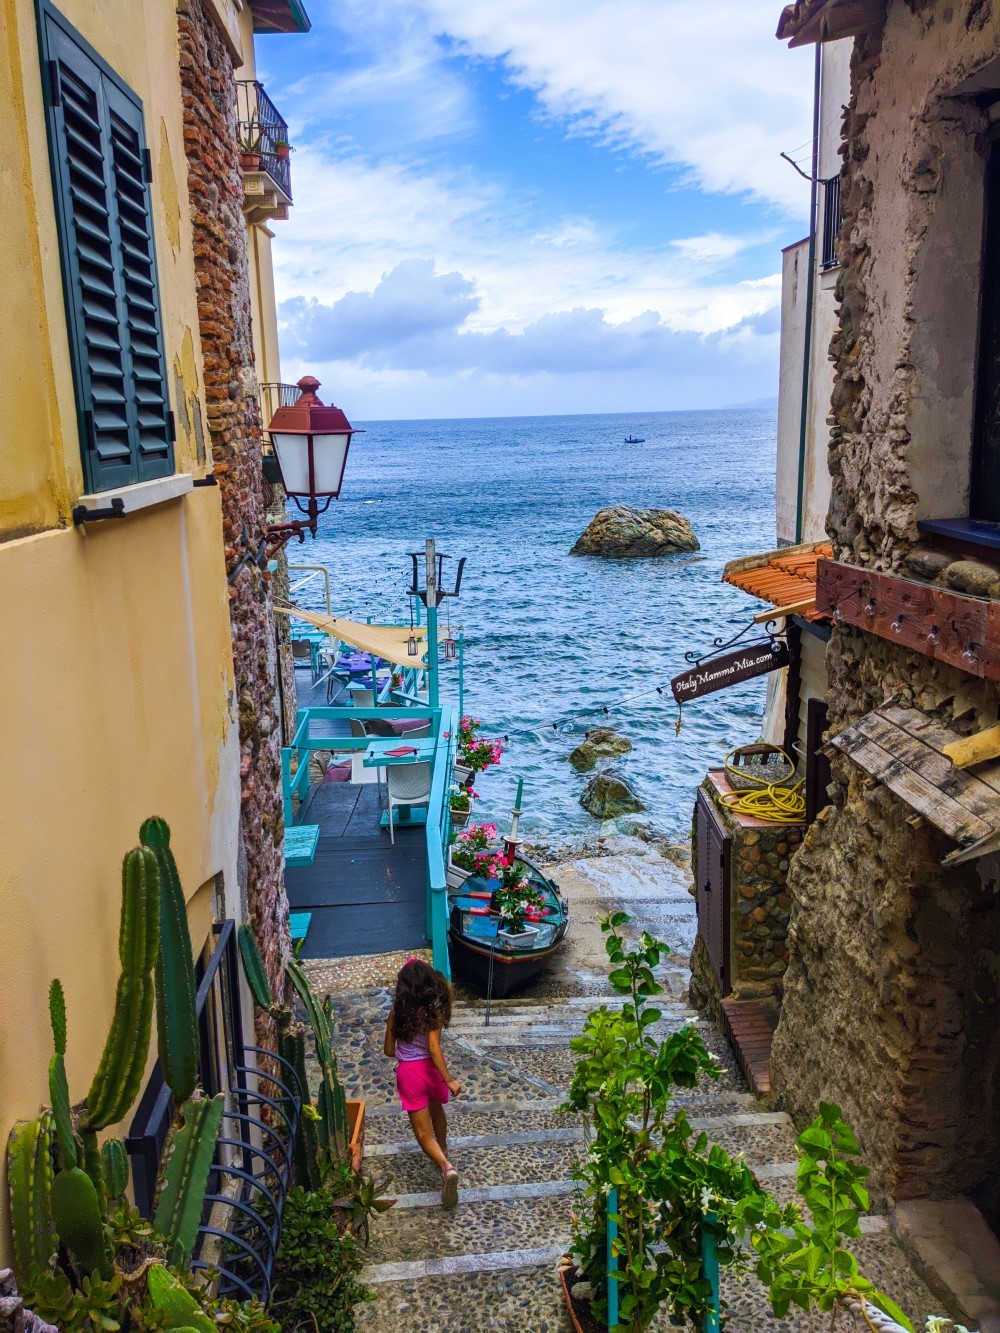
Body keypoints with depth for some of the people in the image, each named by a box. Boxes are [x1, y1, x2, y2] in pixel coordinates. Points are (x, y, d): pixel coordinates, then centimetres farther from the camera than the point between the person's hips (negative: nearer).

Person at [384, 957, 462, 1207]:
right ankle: (443, 1151, 50)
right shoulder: (434, 1010, -15)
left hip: (409, 1072, -1)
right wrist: (449, 1080, -20)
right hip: (432, 1068, 1)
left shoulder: (397, 1011, -10)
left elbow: (389, 1050, -2)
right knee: (436, 1111, 32)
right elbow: (434, 1048, -23)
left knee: (424, 1133, 2)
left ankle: (446, 1166, -21)